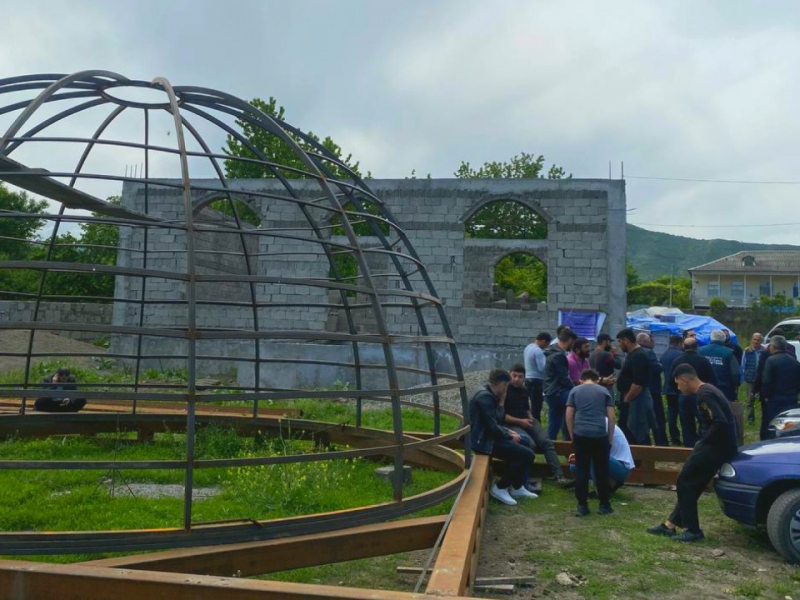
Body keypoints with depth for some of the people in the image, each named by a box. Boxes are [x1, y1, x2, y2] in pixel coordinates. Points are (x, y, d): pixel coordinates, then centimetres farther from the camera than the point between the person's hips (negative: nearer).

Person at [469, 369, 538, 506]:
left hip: (487, 436, 11)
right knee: (527, 454, -14)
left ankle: (517, 487, 24)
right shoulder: (485, 396, -20)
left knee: (523, 445, 20)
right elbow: (492, 426, -24)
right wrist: (509, 436, -8)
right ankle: (500, 487, -3)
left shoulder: (487, 393, 13)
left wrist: (507, 431, 3)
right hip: (484, 440, -11)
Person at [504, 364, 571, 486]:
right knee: (530, 444, -31)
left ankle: (559, 476, -20)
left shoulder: (524, 391, 14)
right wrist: (520, 421, -18)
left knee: (546, 442, -15)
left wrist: (531, 418, 9)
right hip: (511, 424, -6)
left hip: (527, 421, 7)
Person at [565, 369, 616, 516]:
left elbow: (569, 416, 7)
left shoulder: (575, 391, 13)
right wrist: (610, 438, 12)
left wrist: (572, 436, 14)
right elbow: (611, 417, 7)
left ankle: (582, 506, 8)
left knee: (581, 470, 6)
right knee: (601, 471, 10)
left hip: (581, 434, 0)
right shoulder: (604, 391, 12)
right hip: (600, 434, 0)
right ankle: (604, 505, 16)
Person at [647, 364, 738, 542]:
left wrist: (704, 442, -15)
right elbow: (719, 421, 18)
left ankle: (693, 530, 6)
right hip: (718, 444, 10)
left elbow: (721, 422, -29)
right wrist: (705, 441, 9)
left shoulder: (704, 395, -19)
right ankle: (670, 525, 20)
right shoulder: (706, 390, 13)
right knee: (691, 484, 14)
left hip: (718, 446, -10)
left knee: (685, 483, -1)